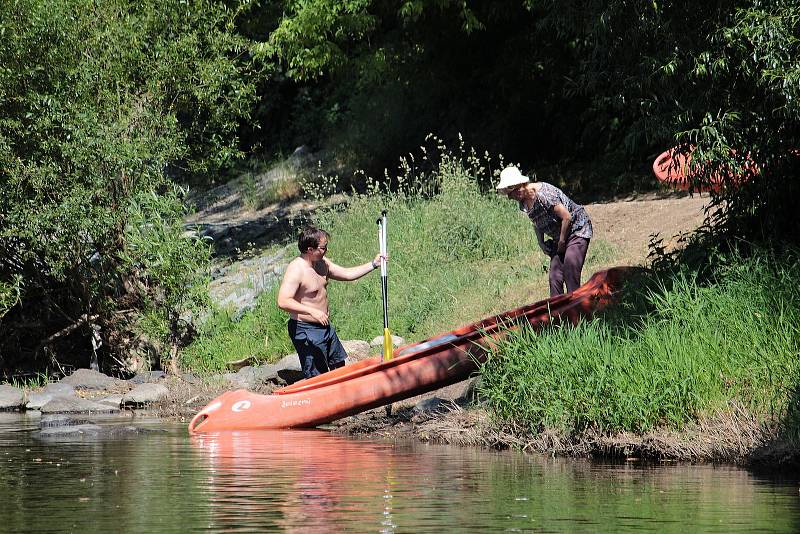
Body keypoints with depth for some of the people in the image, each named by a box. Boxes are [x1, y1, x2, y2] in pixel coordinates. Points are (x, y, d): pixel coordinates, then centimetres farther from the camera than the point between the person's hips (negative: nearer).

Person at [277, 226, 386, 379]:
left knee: (339, 364, 21)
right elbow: (283, 302, -32)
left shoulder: (322, 263, 6)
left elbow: (347, 274, 17)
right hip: (306, 330, -10)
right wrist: (312, 311, -38)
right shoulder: (296, 269, -23)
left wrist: (374, 264, 11)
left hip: (325, 326, 10)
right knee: (316, 376, -6)